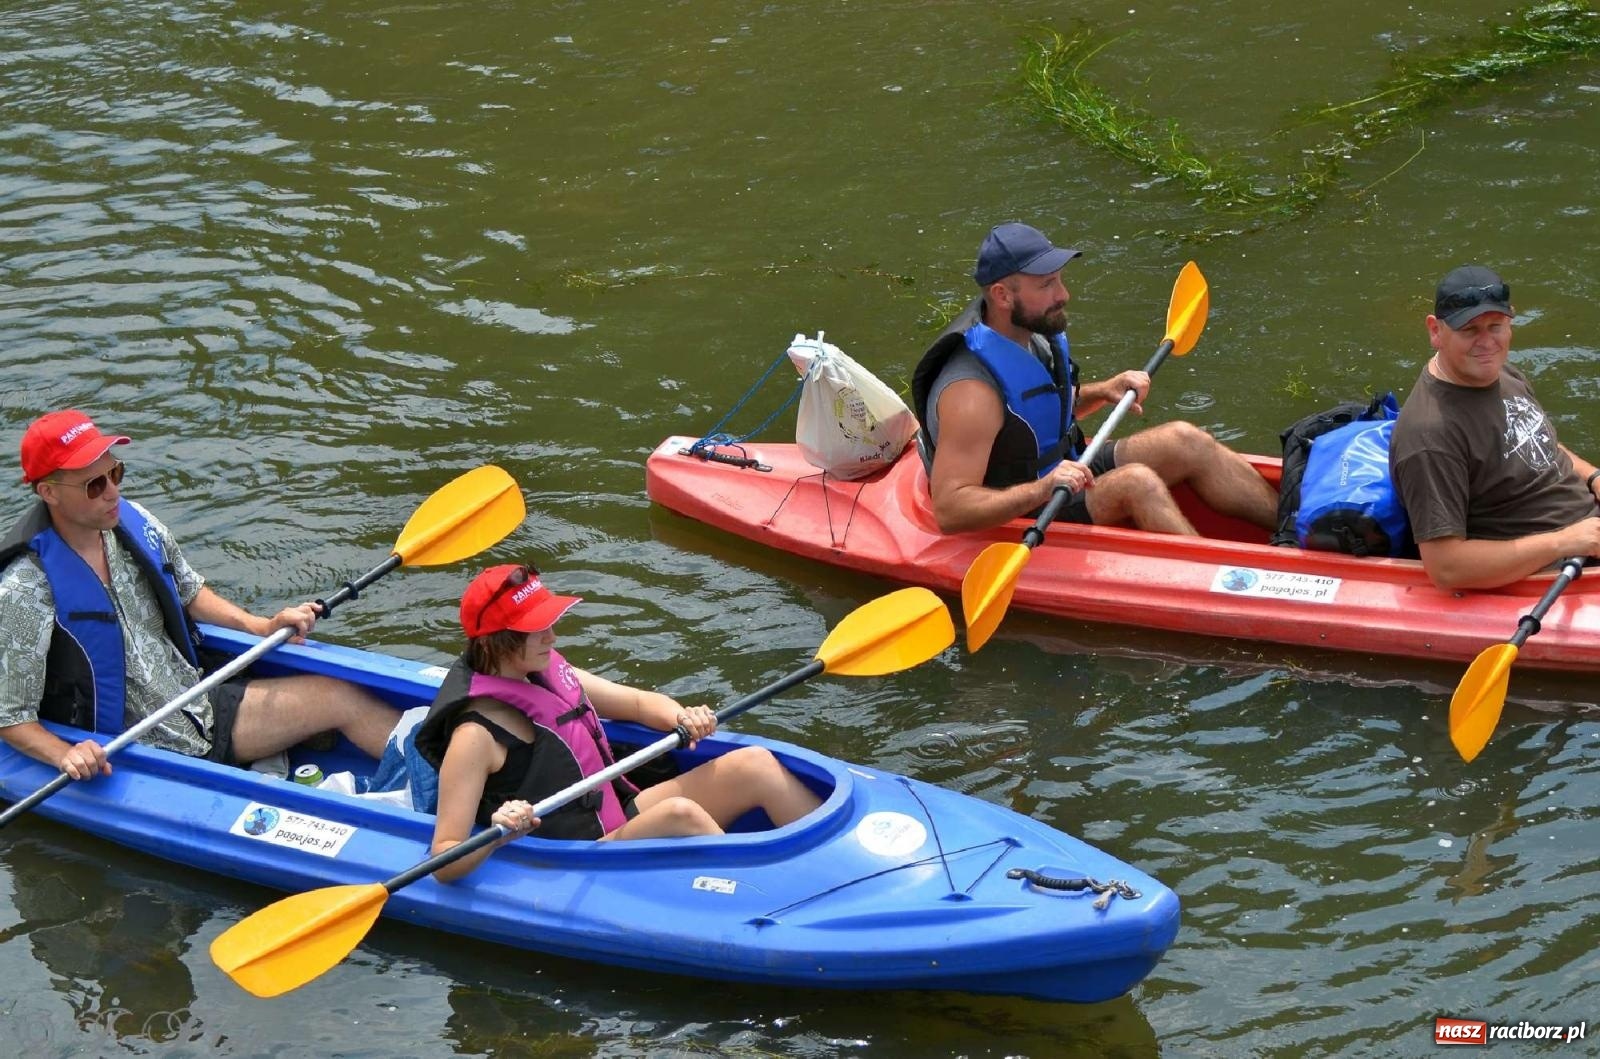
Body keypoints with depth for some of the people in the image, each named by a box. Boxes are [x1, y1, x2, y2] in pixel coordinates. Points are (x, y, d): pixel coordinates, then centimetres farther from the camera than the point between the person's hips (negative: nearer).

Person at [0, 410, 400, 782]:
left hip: (200, 709, 7)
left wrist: (262, 627, 5)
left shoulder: (134, 523, -2)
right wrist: (65, 755, -34)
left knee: (342, 698, 1)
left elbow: (189, 593, 17)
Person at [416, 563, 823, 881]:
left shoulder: (550, 673, 6)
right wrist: (495, 836, -40)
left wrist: (682, 718, -2)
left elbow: (639, 702, 20)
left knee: (754, 764, -5)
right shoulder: (476, 736, -17)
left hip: (624, 818, 9)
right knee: (679, 813, -34)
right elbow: (444, 862, -20)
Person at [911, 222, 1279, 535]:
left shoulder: (1032, 335, 0)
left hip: (1060, 474, 10)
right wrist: (1041, 490, -45)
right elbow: (948, 511, -35)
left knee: (1185, 442, 0)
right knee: (1135, 481, -28)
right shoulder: (971, 392, -29)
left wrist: (1102, 392, 5)